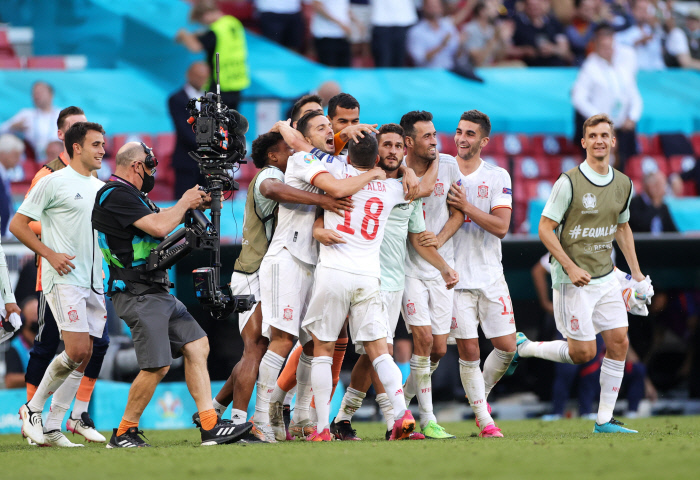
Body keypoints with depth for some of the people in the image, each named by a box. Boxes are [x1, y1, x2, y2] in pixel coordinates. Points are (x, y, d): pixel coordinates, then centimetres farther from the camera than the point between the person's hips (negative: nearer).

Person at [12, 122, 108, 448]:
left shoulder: (101, 188, 17)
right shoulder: (54, 182, -5)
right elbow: (17, 224, -5)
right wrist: (50, 254, -13)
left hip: (94, 282, 7)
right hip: (63, 278, -7)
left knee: (83, 358, 2)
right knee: (77, 350, -17)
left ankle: (52, 428, 7)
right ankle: (33, 408, 1)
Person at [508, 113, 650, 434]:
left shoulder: (623, 184, 6)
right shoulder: (569, 182, -13)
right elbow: (545, 229, -11)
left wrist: (636, 273, 17)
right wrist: (571, 267, -19)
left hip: (606, 277, 6)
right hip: (573, 281, -6)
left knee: (619, 343, -2)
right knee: (582, 353, -6)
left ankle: (604, 420, 5)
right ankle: (522, 347, 18)